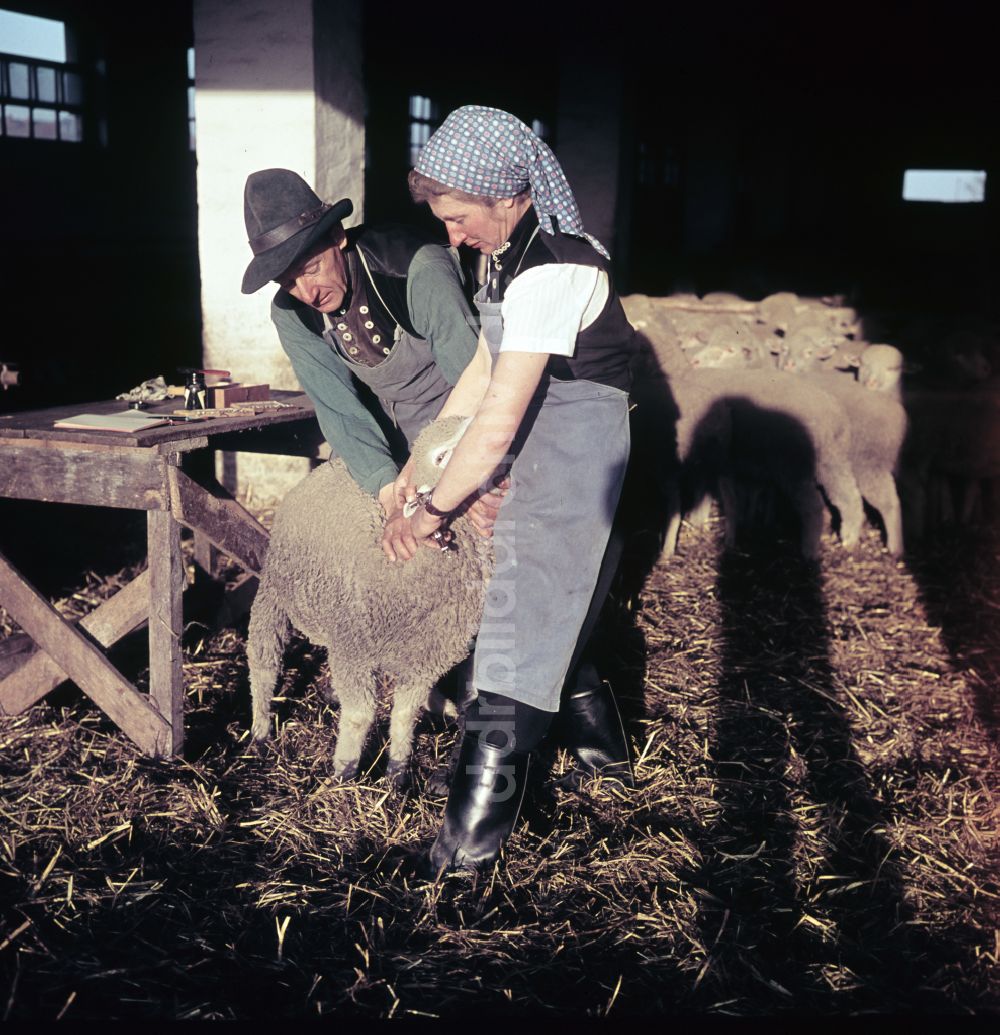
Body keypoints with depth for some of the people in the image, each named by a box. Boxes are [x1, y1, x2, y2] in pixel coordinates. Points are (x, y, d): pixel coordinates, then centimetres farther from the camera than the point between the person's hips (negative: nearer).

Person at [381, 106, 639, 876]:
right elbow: (485, 368, 11)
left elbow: (497, 425, -24)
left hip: (573, 435, -10)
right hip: (540, 433, 10)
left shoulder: (552, 271, -24)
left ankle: (477, 832, -2)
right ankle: (602, 746, 39)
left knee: (526, 617, -9)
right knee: (556, 605, 20)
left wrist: (433, 512, -13)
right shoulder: (512, 250, 6)